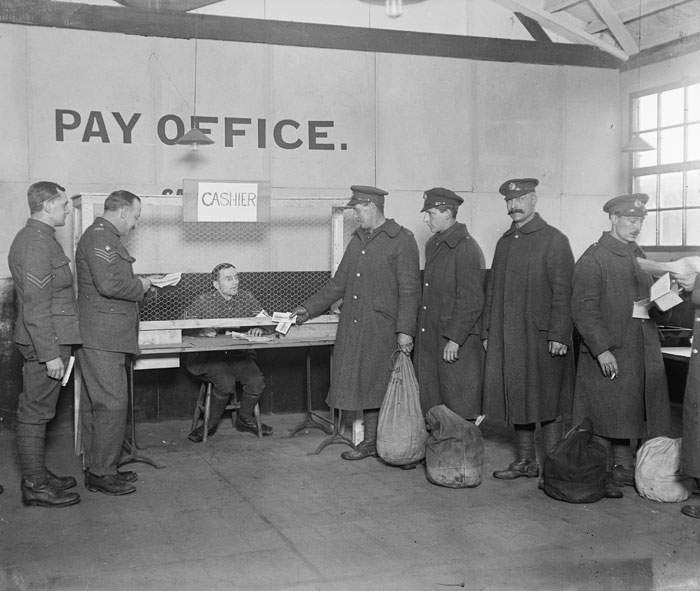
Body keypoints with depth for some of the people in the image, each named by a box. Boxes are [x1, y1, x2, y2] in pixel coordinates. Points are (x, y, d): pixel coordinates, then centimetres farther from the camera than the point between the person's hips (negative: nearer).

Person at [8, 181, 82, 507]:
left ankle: (36, 475, 27)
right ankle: (35, 486, 5)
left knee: (35, 411, 16)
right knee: (35, 412, -3)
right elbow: (36, 306, -22)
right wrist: (50, 354, -22)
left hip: (41, 341, 10)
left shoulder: (35, 237, 15)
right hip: (45, 342, -10)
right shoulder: (37, 243, -18)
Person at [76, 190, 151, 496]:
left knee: (94, 404, 14)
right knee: (112, 404, -8)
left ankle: (97, 468, 22)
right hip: (102, 337, -11)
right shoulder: (100, 237, -13)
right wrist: (141, 285, -8)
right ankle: (101, 474, -2)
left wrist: (137, 284, 12)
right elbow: (109, 284, -24)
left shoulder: (103, 236, 22)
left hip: (100, 338, 11)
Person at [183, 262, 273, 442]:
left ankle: (244, 420, 8)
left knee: (257, 382, -21)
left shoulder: (247, 298, 5)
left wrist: (259, 328, -18)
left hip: (239, 355, 3)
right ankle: (211, 424, -2)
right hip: (209, 355, -3)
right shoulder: (204, 301, -5)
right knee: (226, 383, -30)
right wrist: (202, 331, -28)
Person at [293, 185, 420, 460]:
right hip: (354, 328, 7)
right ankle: (371, 442, 20)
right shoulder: (357, 240, 16)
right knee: (365, 383, 10)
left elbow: (410, 289, -12)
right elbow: (339, 283, 20)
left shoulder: (402, 240, -7)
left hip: (384, 329, -7)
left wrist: (405, 330, -18)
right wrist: (308, 309, 16)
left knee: (385, 385, -3)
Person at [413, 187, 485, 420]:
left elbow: (471, 301, -17)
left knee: (458, 405, -1)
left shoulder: (466, 248, -13)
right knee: (429, 400, 10)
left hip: (457, 342, -9)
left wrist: (454, 339, -19)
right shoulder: (432, 245, 15)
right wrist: (420, 330, 17)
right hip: (430, 339, 9)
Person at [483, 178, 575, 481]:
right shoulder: (504, 242, 15)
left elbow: (562, 293, -11)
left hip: (541, 337, -6)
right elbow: (492, 290, 18)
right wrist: (488, 332, 13)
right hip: (506, 337, 7)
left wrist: (558, 336, -17)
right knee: (515, 399, 11)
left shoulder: (554, 240, -5)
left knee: (547, 402, 1)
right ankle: (525, 461, 23)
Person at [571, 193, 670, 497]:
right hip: (607, 352, -7)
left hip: (642, 350, 7)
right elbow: (584, 309, -14)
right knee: (604, 418, -1)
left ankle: (624, 469, 24)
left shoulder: (638, 256, 16)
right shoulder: (593, 258, -9)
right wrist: (602, 349, -20)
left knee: (626, 413, 13)